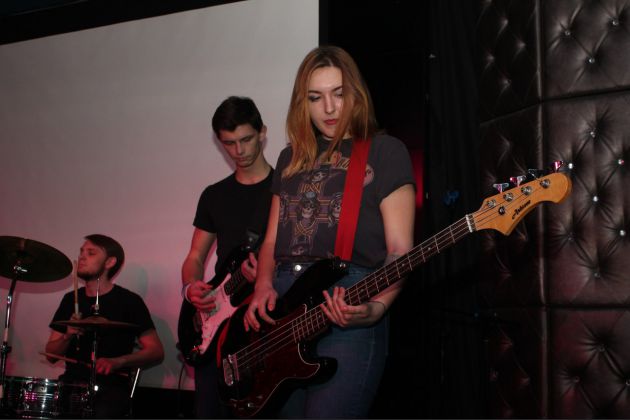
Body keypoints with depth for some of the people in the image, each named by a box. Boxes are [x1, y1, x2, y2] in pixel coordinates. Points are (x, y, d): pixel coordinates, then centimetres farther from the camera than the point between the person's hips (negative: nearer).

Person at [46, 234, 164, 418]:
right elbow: (51, 355, 15)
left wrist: (117, 362, -17)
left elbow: (156, 352, -3)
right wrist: (68, 336, -6)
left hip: (111, 385, -4)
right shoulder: (71, 299, 15)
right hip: (72, 382, 4)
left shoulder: (128, 301, -1)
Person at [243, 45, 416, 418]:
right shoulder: (291, 158, 20)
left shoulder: (385, 152, 4)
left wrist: (376, 306, -21)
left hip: (350, 314, -5)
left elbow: (399, 250, -3)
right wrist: (263, 287, 0)